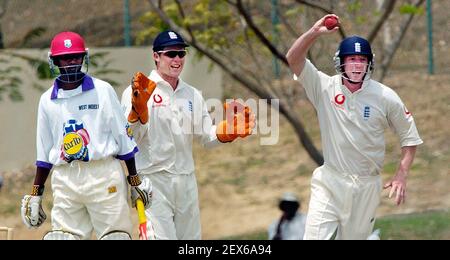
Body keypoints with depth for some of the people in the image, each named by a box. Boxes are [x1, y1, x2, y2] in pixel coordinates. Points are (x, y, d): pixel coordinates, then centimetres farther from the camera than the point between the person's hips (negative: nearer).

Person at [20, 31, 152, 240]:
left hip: (102, 174, -2)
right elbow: (44, 152, 17)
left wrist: (135, 181, 4)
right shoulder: (47, 100, 12)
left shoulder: (102, 90, 4)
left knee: (115, 236, -6)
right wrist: (35, 194, 15)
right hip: (64, 181, 2)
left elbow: (123, 137, 5)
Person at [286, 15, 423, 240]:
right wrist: (315, 32, -24)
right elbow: (293, 59, -13)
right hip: (330, 181, -1)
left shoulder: (386, 97, -3)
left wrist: (401, 175, -4)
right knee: (314, 237, -12)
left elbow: (409, 136, 5)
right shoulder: (324, 88, -3)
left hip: (366, 187, 1)